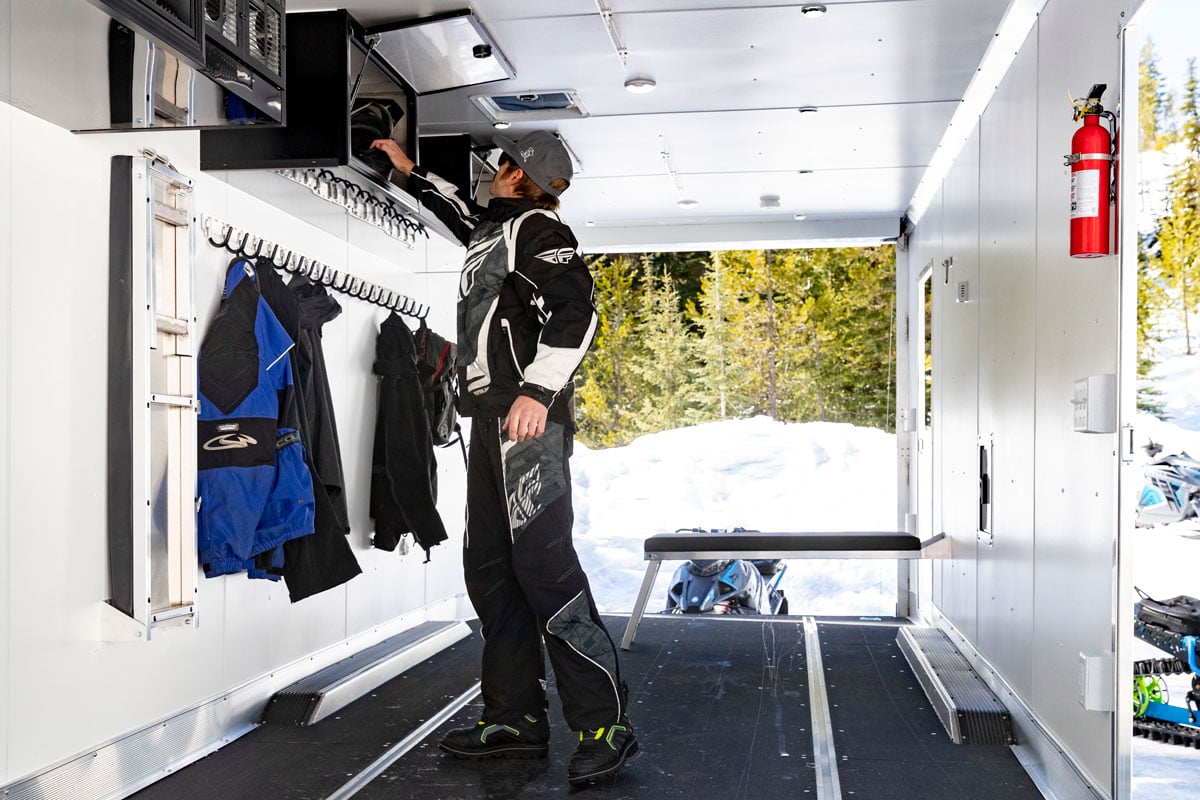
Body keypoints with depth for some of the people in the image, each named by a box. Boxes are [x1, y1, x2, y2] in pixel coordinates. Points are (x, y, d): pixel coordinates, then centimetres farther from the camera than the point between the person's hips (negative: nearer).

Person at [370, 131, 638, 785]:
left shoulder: (536, 228, -5)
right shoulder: (496, 230, 23)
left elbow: (575, 310, -19)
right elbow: (460, 211, 47)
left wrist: (538, 390, -28)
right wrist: (409, 169, 52)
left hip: (528, 418, -10)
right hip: (493, 419, 10)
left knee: (544, 566, -14)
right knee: (490, 570, 9)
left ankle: (604, 724, -8)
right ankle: (516, 719, 15)